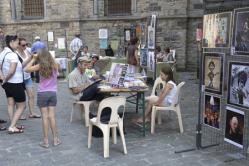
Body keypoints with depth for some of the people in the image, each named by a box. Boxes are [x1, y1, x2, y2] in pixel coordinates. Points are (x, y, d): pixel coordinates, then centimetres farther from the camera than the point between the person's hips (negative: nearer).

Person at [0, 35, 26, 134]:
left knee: (10, 105, 16)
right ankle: (12, 127, 3)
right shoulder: (13, 55, -21)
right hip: (16, 84, -8)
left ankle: (13, 126, 23)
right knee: (21, 106, 4)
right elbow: (12, 71, -28)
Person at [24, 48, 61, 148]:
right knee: (52, 116, 7)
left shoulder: (40, 66, -8)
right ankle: (55, 139, 10)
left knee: (45, 117, 0)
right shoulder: (55, 65, 0)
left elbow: (26, 69, -2)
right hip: (53, 93, 3)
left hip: (42, 93, -3)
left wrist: (33, 59, 5)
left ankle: (45, 141, 5)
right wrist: (45, 53, 22)